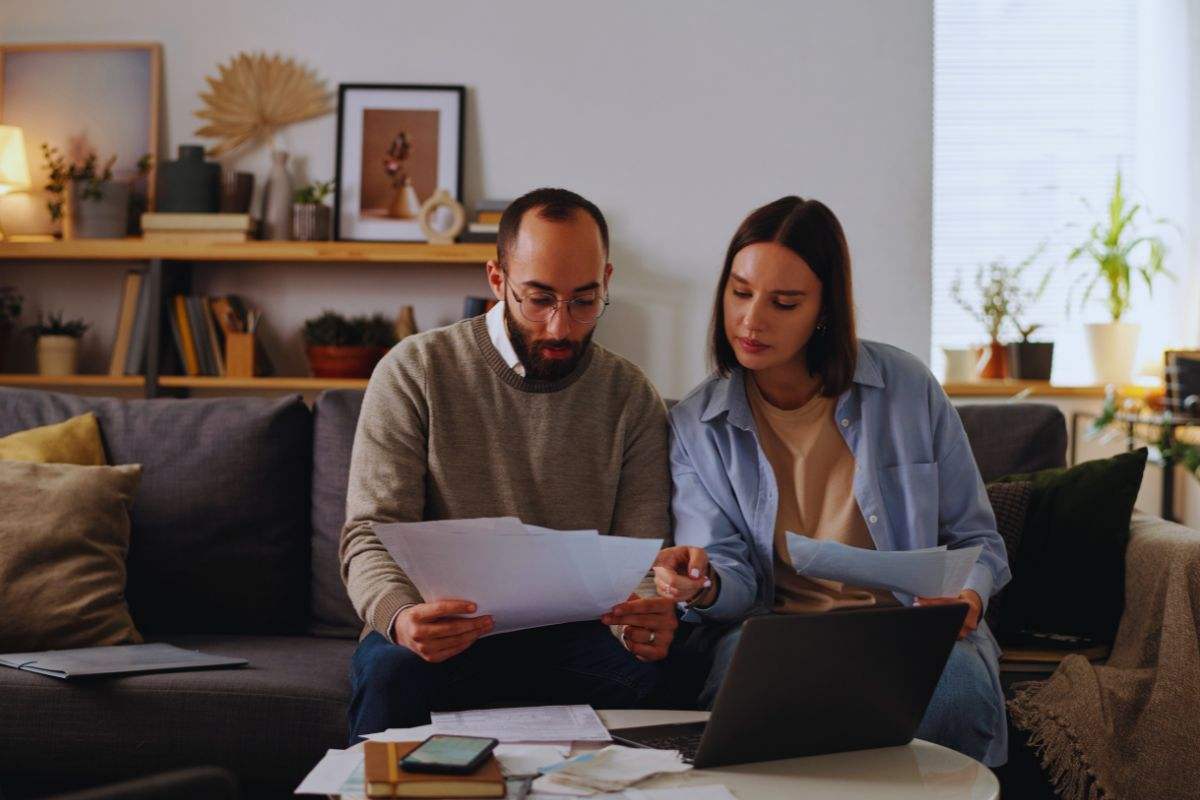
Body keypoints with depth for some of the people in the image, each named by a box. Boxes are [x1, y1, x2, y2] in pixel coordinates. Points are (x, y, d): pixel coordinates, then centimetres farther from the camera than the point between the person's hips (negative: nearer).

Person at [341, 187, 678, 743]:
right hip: (448, 637, -1)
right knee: (389, 671, -35)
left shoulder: (632, 398, 6)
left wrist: (648, 619, -23)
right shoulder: (415, 372, -1)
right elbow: (372, 535, -7)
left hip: (573, 636, 2)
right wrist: (401, 618, -30)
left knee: (647, 670, -31)